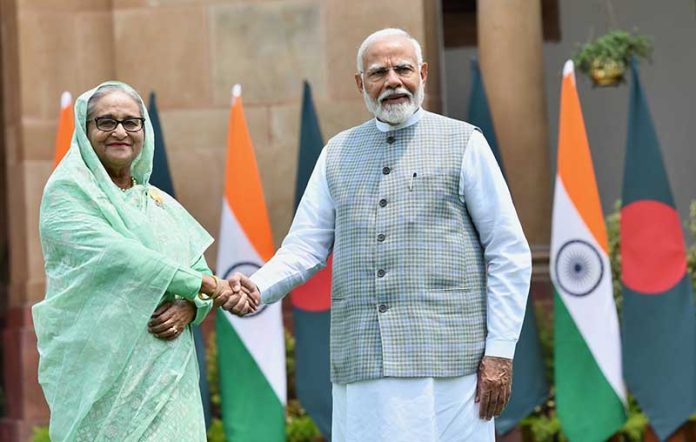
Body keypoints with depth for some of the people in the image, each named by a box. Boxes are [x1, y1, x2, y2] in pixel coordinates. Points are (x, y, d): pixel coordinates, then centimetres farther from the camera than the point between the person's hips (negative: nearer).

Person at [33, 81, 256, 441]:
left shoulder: (162, 205, 17)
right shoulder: (66, 192, -1)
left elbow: (200, 272, 13)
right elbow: (116, 256, -14)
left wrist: (190, 306, -11)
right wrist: (207, 285, -12)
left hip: (166, 373, 5)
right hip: (100, 368, -5)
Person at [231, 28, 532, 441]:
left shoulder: (464, 143, 5)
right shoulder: (338, 153, 16)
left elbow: (509, 253, 3)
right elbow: (303, 248, 12)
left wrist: (500, 351, -5)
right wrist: (254, 290, -9)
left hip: (446, 361, -3)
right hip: (361, 367, 3)